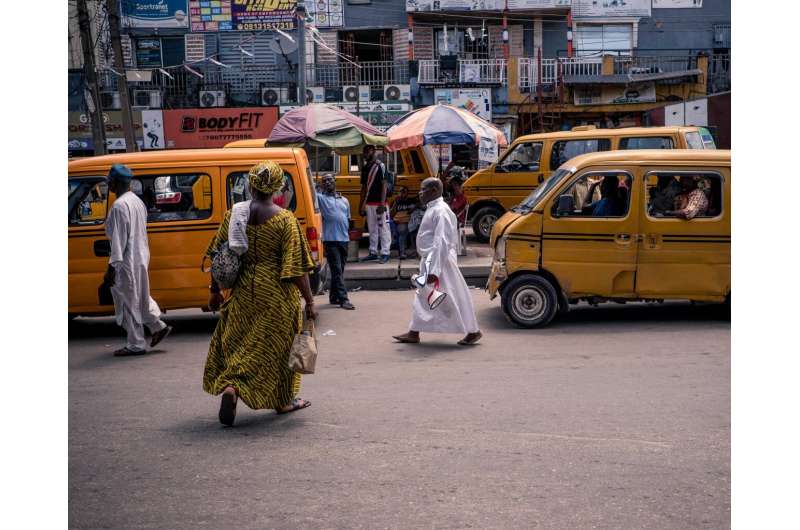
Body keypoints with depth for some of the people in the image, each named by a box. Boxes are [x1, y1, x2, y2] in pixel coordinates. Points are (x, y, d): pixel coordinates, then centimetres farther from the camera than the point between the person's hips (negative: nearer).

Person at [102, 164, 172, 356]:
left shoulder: (120, 206, -19)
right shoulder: (137, 201, 11)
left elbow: (119, 239, -21)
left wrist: (111, 267, -19)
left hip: (127, 261, -9)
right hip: (140, 257, 9)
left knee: (128, 301, 0)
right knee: (139, 297, 22)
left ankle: (136, 345, 7)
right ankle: (158, 326, 21)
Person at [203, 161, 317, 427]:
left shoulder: (233, 215, -1)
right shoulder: (285, 219, -11)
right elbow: (296, 266, -14)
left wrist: (215, 289, 16)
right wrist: (309, 300, -8)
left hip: (244, 291, 3)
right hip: (277, 295, -3)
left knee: (236, 342, 16)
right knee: (277, 344, 12)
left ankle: (229, 387, -6)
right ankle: (283, 400, 25)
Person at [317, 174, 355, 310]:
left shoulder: (344, 200, 18)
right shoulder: (321, 198, 4)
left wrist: (348, 233, 14)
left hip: (344, 239, 5)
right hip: (330, 240, -5)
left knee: (339, 270, 12)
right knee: (337, 270, -8)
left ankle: (334, 297, 23)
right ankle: (343, 299, -10)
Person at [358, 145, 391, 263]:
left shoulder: (380, 166, -7)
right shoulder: (365, 168, 14)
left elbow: (384, 185, -11)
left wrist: (382, 204, -18)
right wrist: (361, 205, 14)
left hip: (379, 203, -7)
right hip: (368, 203, 7)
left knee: (383, 228, -4)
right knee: (372, 229, 11)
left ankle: (385, 253, -2)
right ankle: (373, 252, 17)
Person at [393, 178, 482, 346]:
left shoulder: (440, 211, -19)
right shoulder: (432, 209, 12)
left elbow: (441, 242, -25)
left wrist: (434, 270, -29)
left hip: (440, 260, -10)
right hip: (429, 260, 10)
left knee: (453, 297, -1)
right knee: (422, 297, 14)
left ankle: (473, 331, 10)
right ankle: (413, 333, 21)